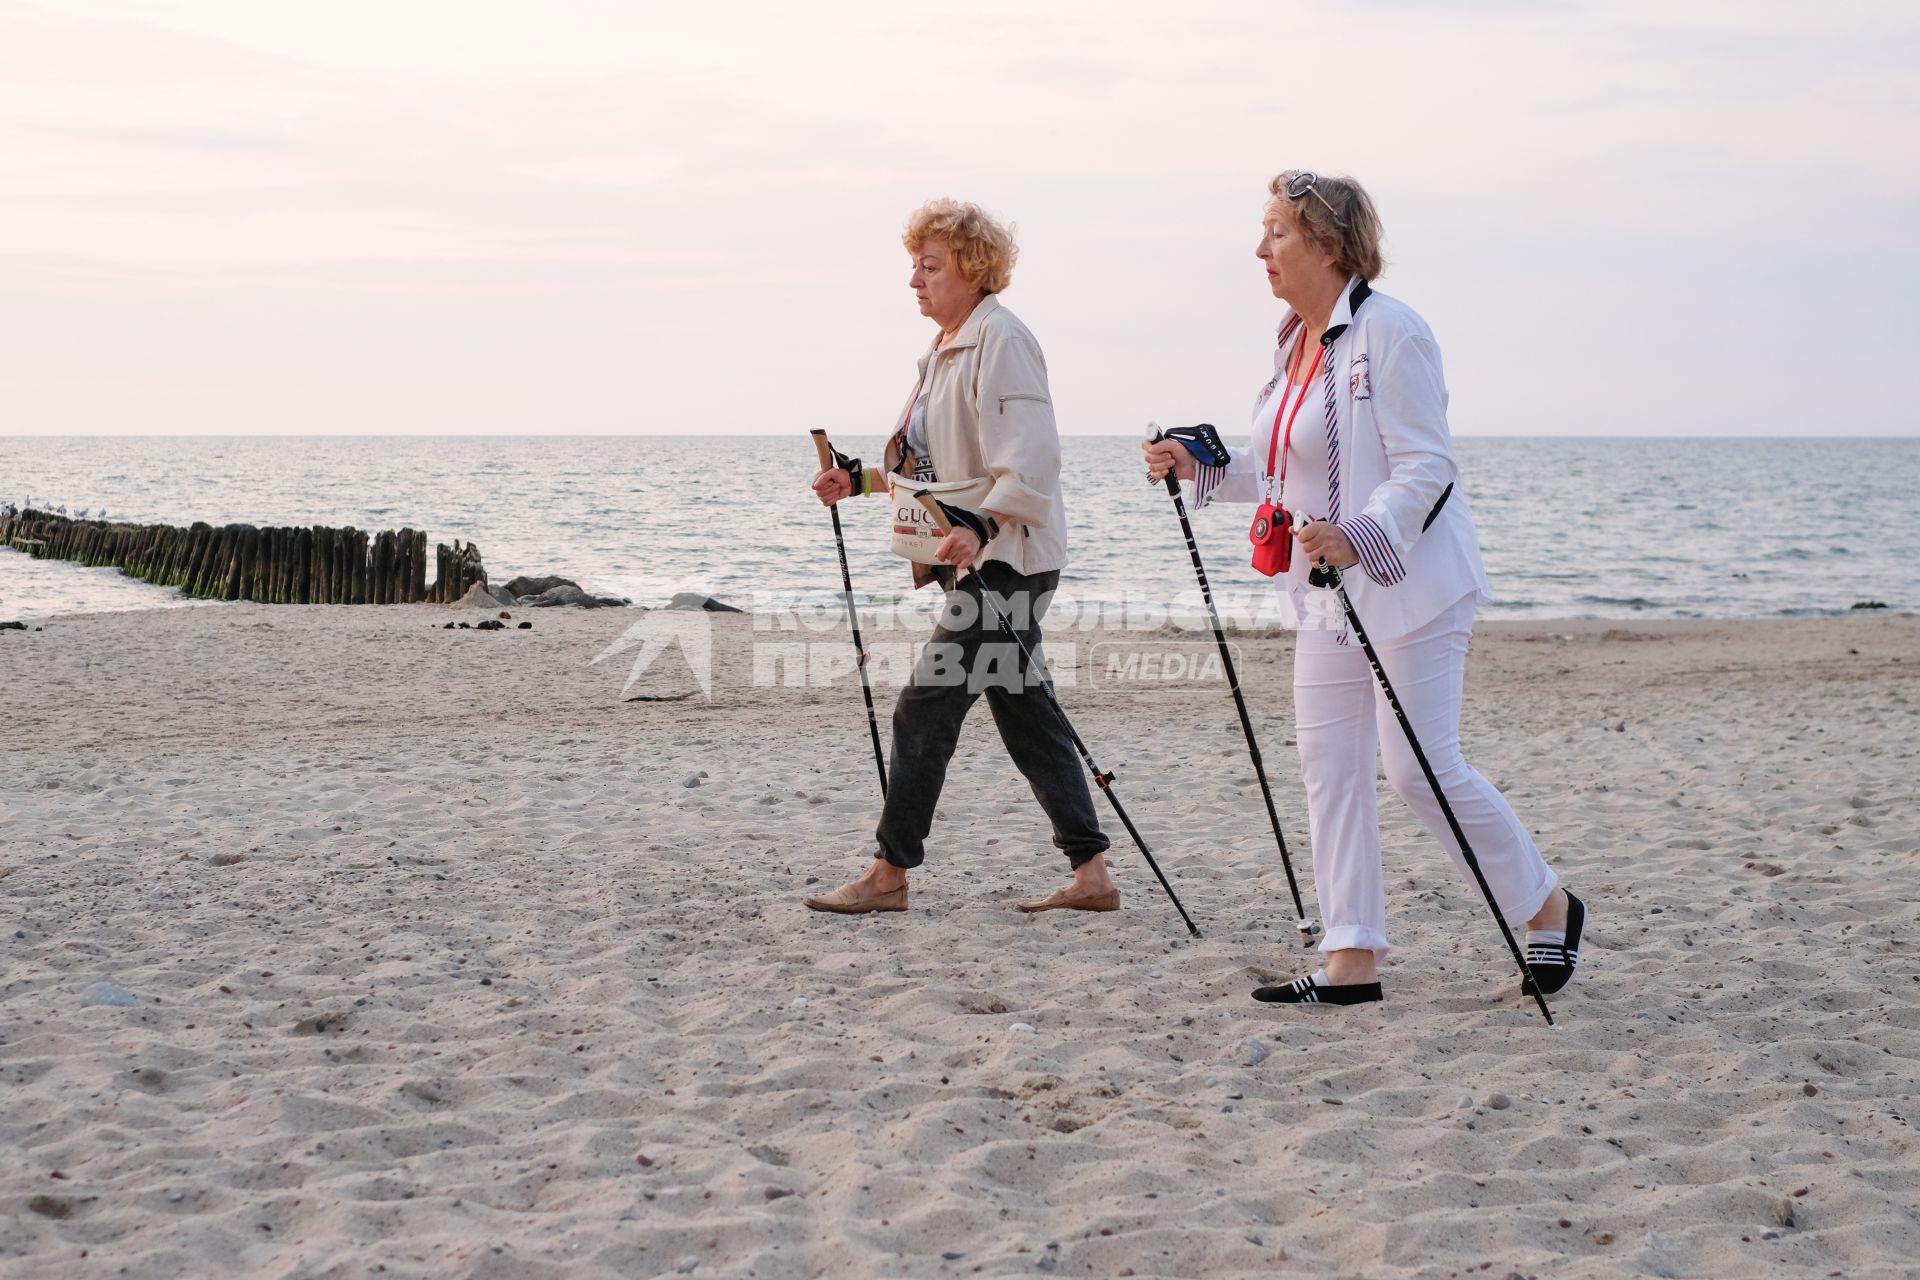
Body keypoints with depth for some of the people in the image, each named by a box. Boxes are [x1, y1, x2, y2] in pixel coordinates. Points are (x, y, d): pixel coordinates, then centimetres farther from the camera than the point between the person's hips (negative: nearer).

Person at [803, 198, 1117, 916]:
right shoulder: (945, 348, 16)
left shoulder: (1000, 339, -14)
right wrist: (859, 479, 13)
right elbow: (927, 465, 25)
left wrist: (980, 526, -36)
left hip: (1007, 558, -10)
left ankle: (890, 873, 0)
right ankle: (1091, 875, 14)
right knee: (1025, 716, 10)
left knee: (924, 709, -8)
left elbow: (1030, 457, -24)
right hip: (975, 560, 10)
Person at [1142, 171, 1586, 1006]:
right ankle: (1352, 959, 9)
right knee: (1327, 764, 5)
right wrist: (1200, 468, 11)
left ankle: (1548, 907, 14)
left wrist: (1359, 539, -33)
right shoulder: (1297, 340, 12)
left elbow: (1424, 468, -20)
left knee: (1420, 766, -7)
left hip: (1408, 586, -9)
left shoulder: (1390, 333, -16)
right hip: (1328, 593, 9)